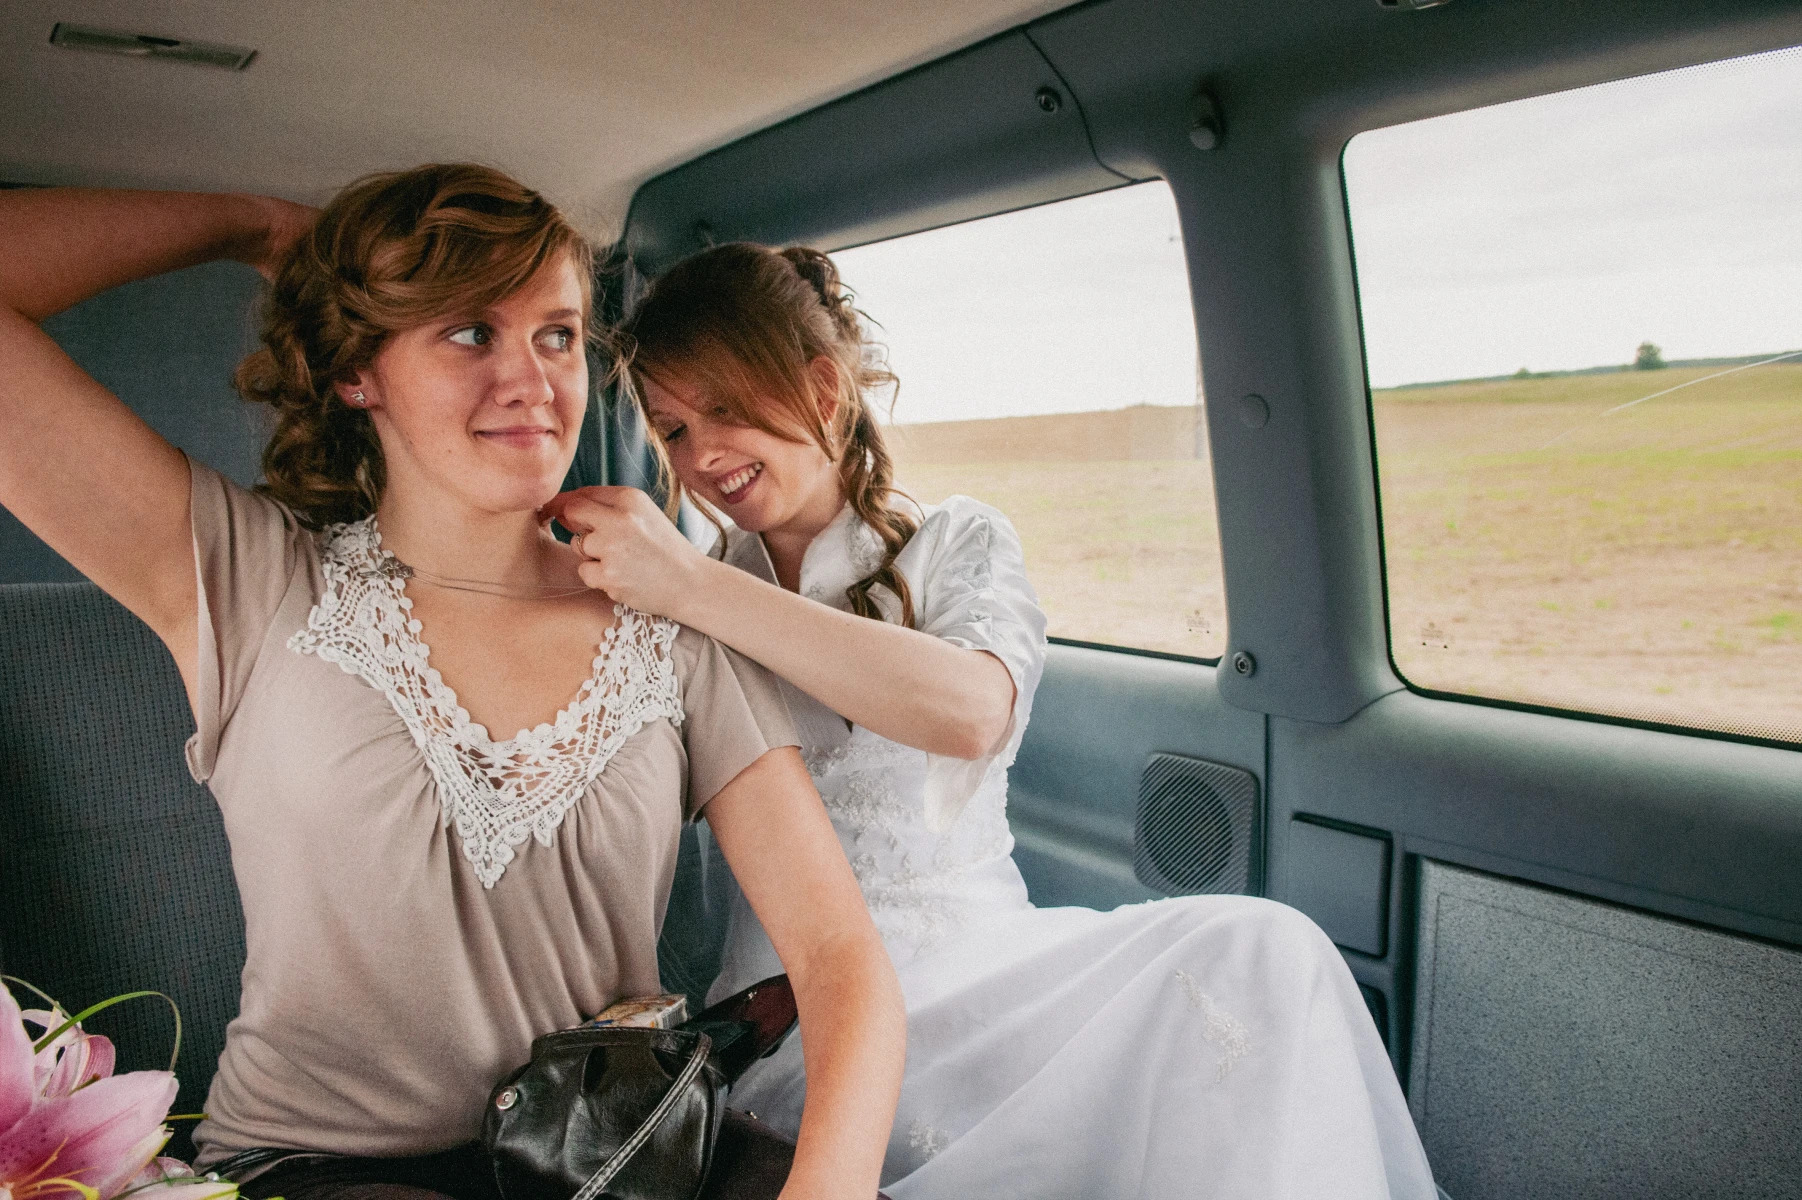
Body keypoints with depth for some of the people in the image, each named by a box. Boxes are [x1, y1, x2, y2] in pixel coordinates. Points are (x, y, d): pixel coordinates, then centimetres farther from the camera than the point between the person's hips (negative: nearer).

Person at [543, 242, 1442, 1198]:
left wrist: (694, 587, -24)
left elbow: (971, 710, -20)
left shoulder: (956, 544, 3)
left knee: (1256, 953, -22)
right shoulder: (695, 596, 9)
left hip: (979, 964, 2)